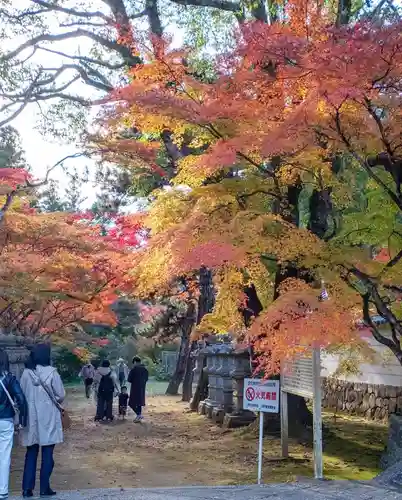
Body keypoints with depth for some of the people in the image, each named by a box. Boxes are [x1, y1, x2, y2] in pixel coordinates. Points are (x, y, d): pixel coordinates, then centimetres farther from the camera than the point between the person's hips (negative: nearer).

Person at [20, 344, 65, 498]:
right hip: (48, 417, -3)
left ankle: (27, 488, 11)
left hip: (31, 417, 3)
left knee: (31, 453, 12)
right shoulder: (51, 372, -12)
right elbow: (61, 395, -7)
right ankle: (44, 488, 9)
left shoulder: (26, 373, -3)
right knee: (47, 453, 6)